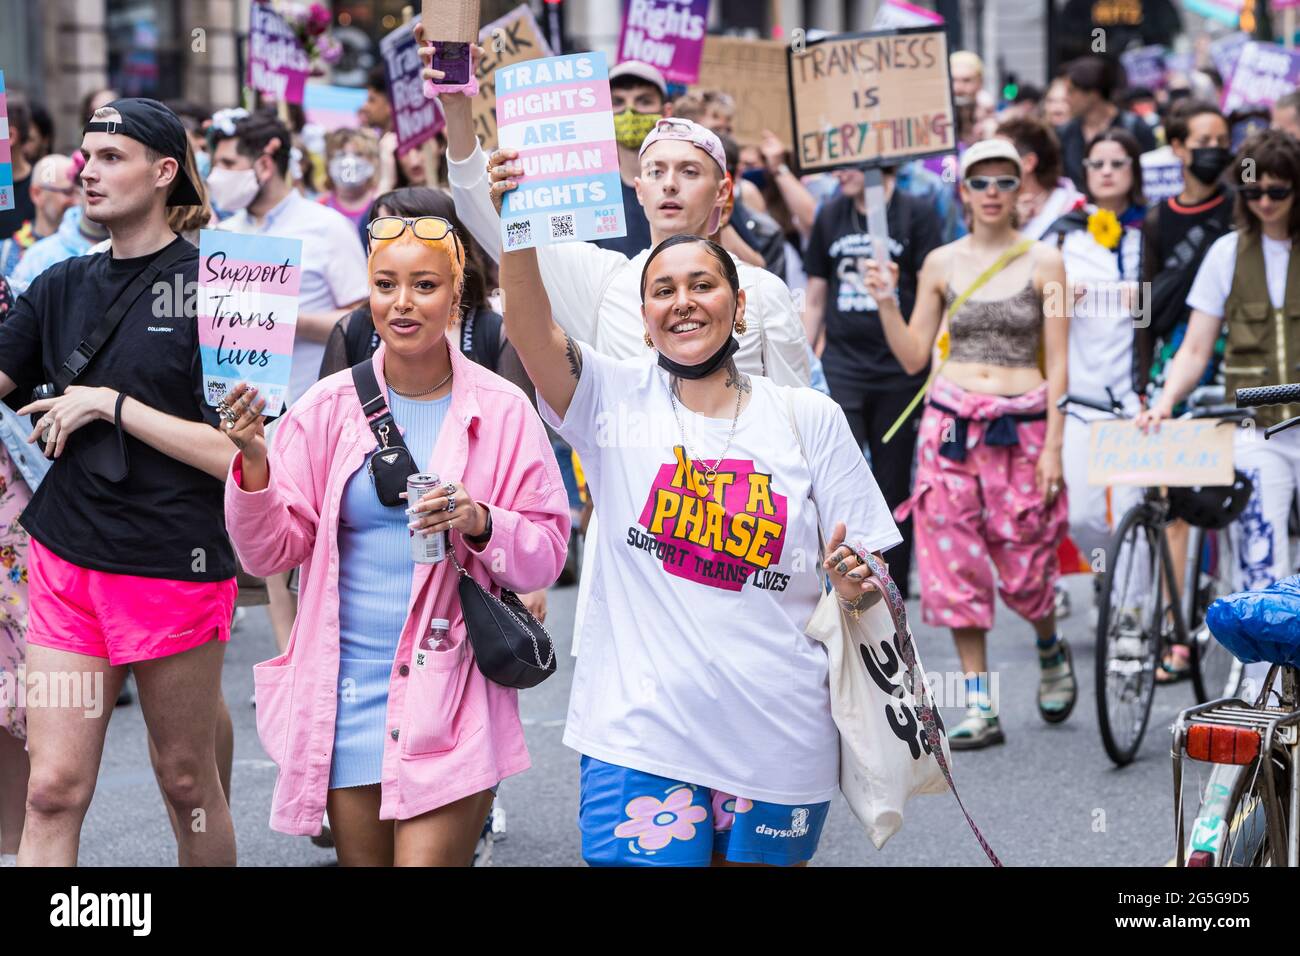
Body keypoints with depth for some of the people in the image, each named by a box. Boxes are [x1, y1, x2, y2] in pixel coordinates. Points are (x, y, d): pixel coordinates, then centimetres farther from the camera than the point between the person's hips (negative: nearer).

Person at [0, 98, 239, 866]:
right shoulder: (63, 288, 10)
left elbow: (235, 451, -13)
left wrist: (111, 405, -13)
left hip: (176, 565, -4)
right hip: (67, 562, 4)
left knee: (189, 783, 10)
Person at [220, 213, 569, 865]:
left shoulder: (501, 411, 0)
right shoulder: (328, 407, 4)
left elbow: (546, 555, 2)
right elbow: (270, 553, 2)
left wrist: (480, 522, -16)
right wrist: (254, 460, -14)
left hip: (450, 692, -2)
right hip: (347, 685, 2)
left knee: (429, 856, -11)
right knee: (362, 858, 10)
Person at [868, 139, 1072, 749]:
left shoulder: (1043, 262, 1)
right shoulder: (941, 264, 7)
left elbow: (1057, 361, 0)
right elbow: (912, 357, 9)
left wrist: (1053, 445, -7)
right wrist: (885, 301, -5)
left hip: (1022, 424, -2)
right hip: (952, 422, 2)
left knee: (1024, 568, -2)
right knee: (956, 564, -1)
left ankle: (1051, 648, 32)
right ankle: (982, 708, 5)